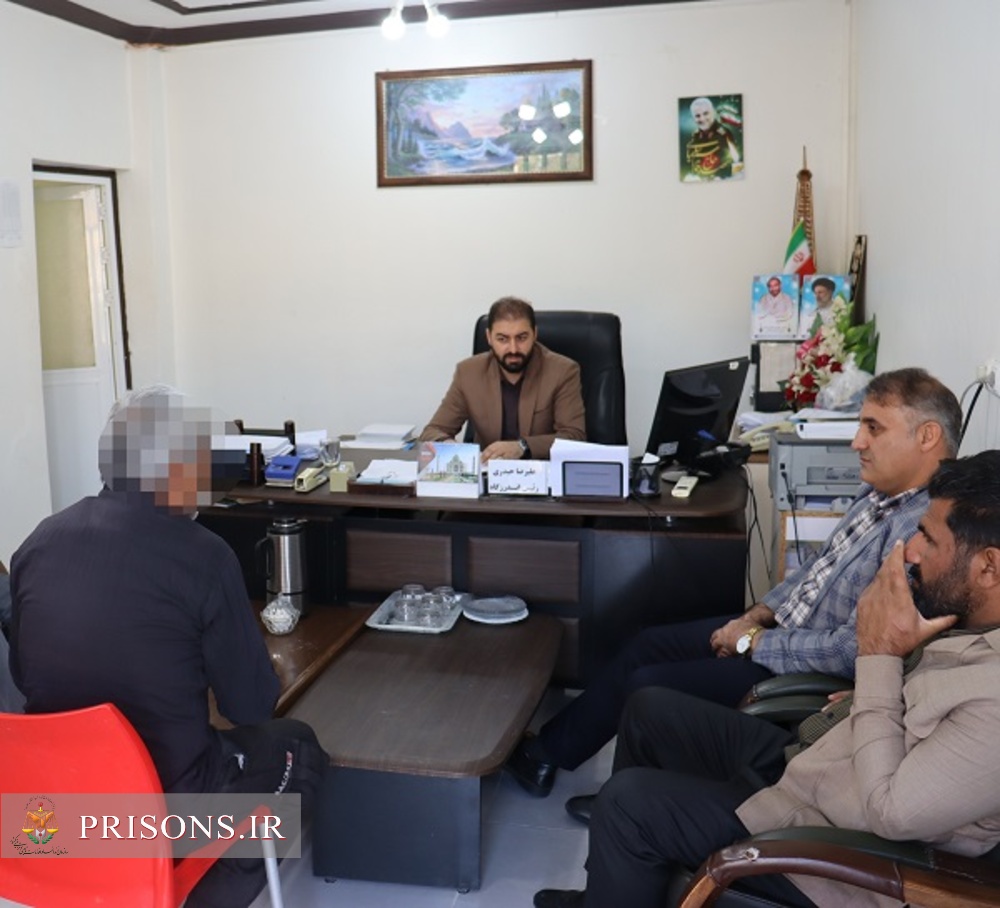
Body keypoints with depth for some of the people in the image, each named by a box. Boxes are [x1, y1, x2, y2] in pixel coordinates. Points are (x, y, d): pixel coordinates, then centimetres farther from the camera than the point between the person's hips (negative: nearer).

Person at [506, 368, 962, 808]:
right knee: (648, 644, 10)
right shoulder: (880, 493, 2)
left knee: (646, 687, -5)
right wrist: (757, 614, 4)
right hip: (779, 627, 9)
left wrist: (755, 640, -18)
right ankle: (548, 749, 24)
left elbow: (852, 650, -31)